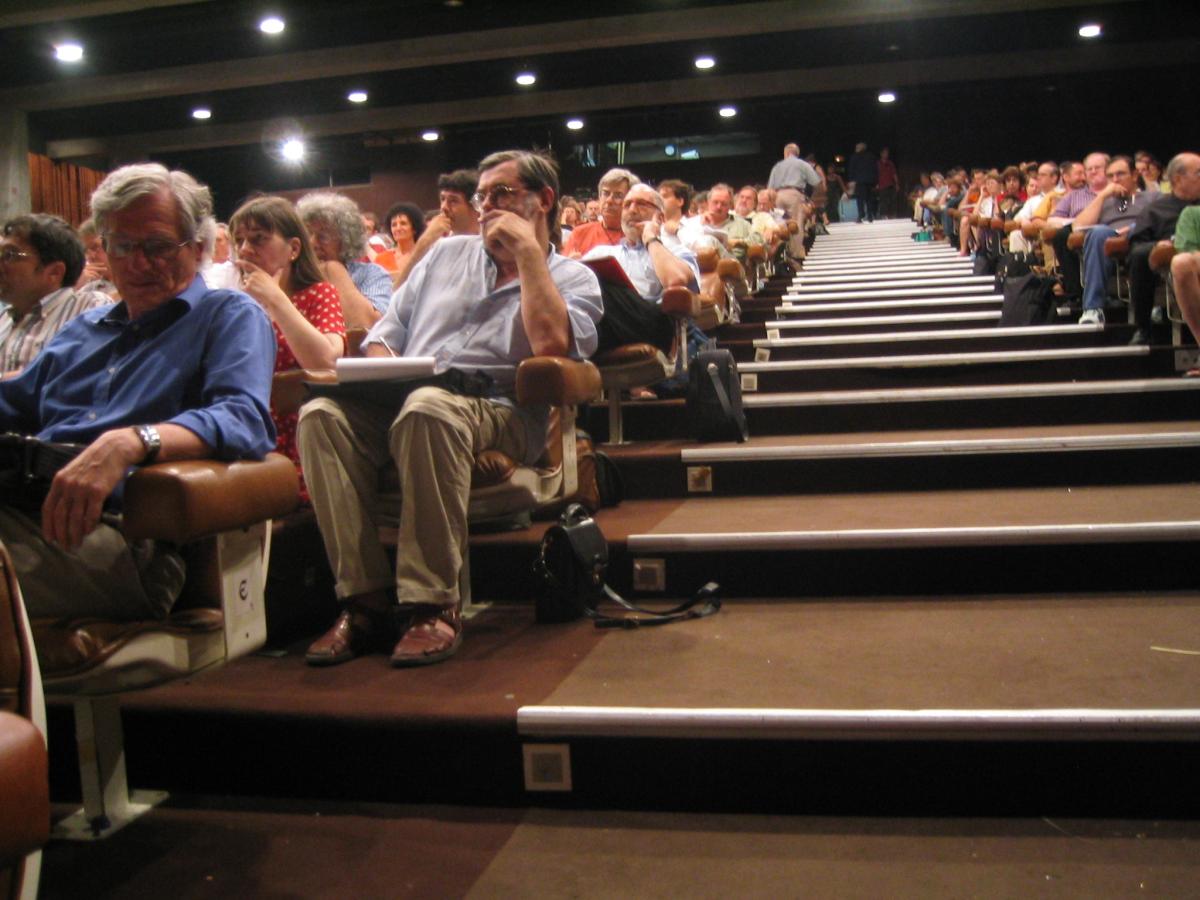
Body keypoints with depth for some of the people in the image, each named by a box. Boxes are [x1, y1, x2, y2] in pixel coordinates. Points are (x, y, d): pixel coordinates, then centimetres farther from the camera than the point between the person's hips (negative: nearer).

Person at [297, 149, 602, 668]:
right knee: (322, 415, -27)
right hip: (401, 403, 5)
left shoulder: (573, 278, 13)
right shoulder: (447, 253, 28)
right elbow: (385, 332, 24)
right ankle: (365, 600, -25)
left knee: (426, 410, -39)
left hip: (499, 415, -4)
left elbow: (552, 344, -11)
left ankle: (433, 605, -31)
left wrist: (528, 253, -1)